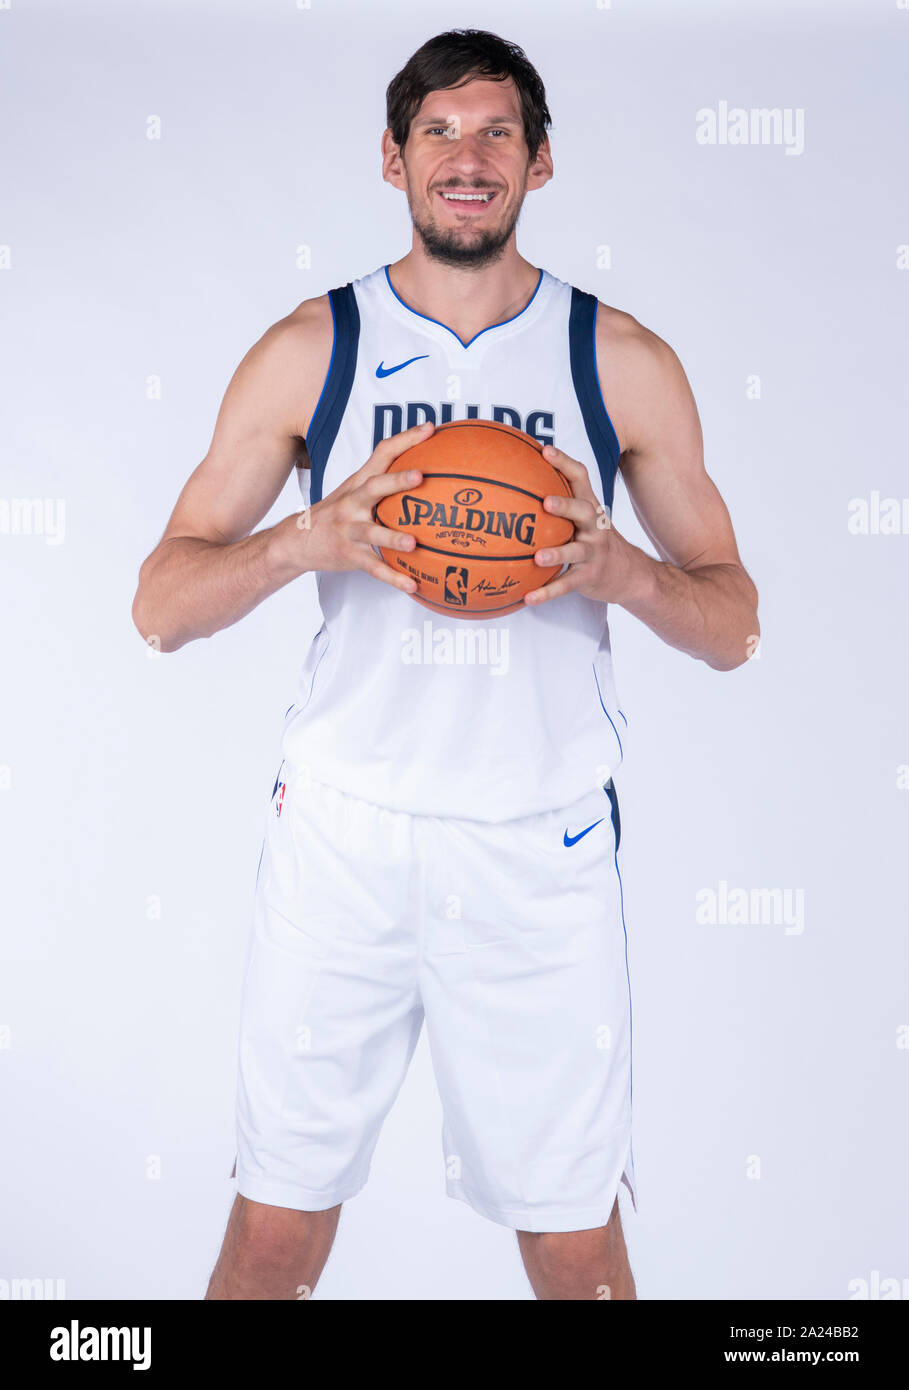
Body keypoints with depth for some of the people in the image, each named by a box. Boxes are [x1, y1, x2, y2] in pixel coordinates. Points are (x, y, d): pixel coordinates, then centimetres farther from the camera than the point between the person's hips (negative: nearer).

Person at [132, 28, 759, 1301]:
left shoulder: (623, 363, 4)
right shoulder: (308, 351, 3)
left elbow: (733, 627, 6)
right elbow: (162, 604, 1)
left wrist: (623, 572, -15)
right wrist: (308, 540, -19)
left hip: (543, 849, 0)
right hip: (342, 834, 0)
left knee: (576, 1247, 10)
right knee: (274, 1236, 8)